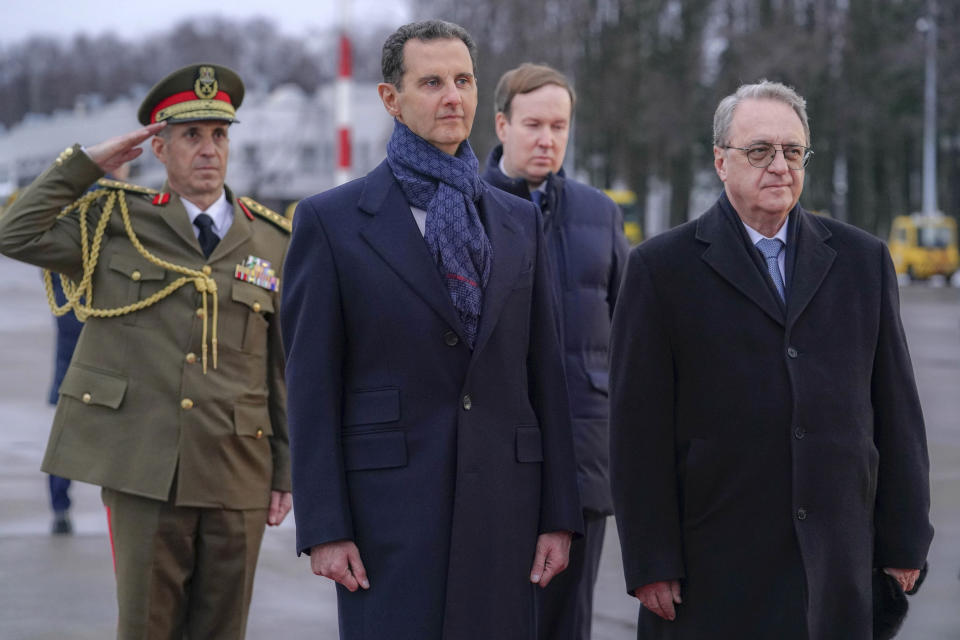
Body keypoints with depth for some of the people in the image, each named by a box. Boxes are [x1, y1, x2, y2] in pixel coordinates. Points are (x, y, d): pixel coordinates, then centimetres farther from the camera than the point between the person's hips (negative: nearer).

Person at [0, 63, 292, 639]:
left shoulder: (273, 243, 9)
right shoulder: (117, 224, 7)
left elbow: (285, 369, 9)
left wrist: (287, 471, 6)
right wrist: (87, 163, -3)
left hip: (237, 478, 2)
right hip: (142, 470, -1)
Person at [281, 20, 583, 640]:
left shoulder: (519, 221, 13)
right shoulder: (331, 221, 1)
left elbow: (545, 374, 12)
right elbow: (312, 386, -2)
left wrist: (558, 514, 6)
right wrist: (324, 528, -8)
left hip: (504, 508, 4)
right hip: (388, 507, -3)